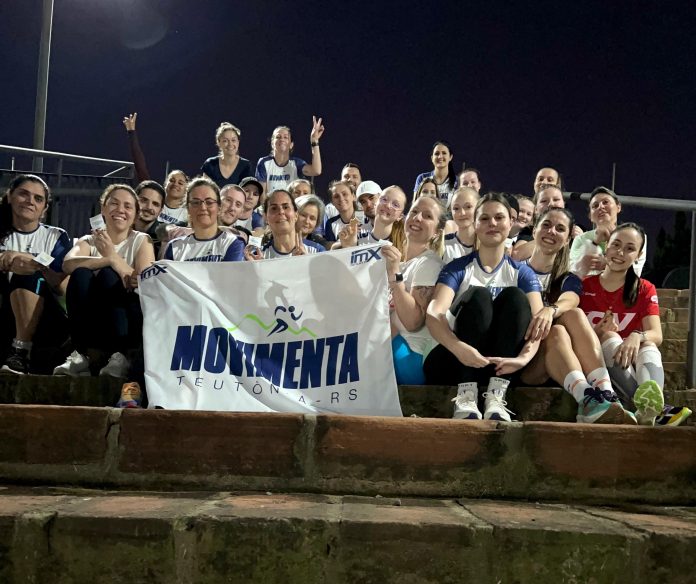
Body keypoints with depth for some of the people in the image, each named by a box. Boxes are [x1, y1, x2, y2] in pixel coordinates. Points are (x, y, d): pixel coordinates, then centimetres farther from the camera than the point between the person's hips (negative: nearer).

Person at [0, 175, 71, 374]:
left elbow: (64, 288, -6)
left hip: (42, 325, -2)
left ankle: (20, 352, -33)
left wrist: (36, 263, -20)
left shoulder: (56, 237, 6)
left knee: (29, 273, -27)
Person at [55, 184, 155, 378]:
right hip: (89, 324, 2)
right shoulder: (89, 241, 9)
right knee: (81, 274, -23)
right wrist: (109, 260, -30)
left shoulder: (141, 241, 4)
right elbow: (68, 264, -15)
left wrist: (113, 257, -24)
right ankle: (81, 354, -24)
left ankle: (119, 357, -30)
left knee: (108, 274, -26)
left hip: (129, 324, -2)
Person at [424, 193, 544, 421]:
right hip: (456, 359, -2)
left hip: (501, 363, 2)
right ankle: (466, 397, -35)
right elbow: (434, 314, -16)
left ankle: (496, 398, -32)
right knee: (478, 296, -24)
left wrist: (523, 357, -33)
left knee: (515, 297, -21)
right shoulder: (457, 268, 3)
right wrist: (459, 347, -37)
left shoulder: (522, 273, 8)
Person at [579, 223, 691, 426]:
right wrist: (597, 333, -25)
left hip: (632, 362, 2)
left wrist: (637, 336, -32)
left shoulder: (645, 290, 7)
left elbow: (656, 335, -8)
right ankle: (647, 408, -58)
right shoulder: (583, 287, 2)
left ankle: (650, 407, -62)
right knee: (610, 336, -29)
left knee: (648, 345, -28)